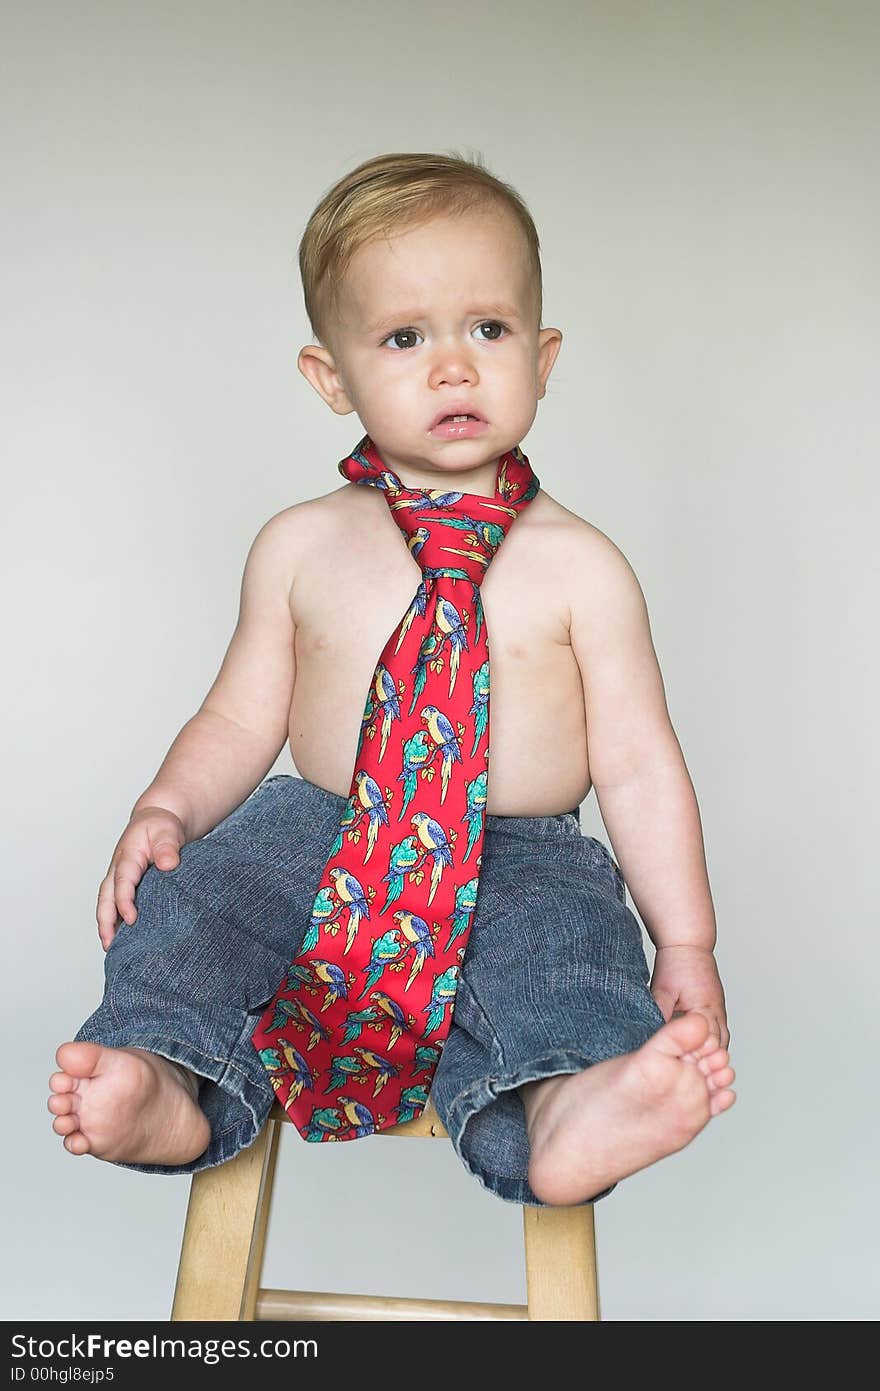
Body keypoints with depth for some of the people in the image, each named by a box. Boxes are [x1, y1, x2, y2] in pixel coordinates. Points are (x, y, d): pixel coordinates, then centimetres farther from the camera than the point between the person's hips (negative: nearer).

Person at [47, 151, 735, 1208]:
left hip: (519, 856, -2)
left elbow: (637, 765, 0)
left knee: (568, 940, -31)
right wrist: (166, 808, -8)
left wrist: (687, 949, -2)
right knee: (186, 901, -19)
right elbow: (242, 717, 11)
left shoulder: (579, 566, -1)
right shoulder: (301, 546, 5)